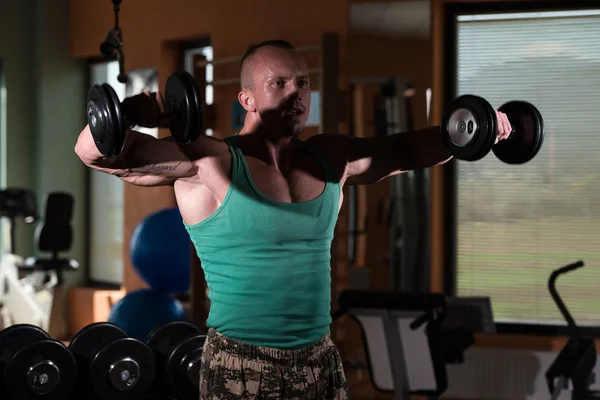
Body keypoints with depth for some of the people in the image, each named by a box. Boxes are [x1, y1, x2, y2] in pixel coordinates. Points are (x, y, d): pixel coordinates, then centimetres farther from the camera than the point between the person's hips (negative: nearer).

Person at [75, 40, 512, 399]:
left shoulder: (333, 157, 8)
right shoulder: (210, 163, -11)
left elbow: (406, 150, 24)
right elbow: (96, 152, -20)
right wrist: (134, 113, -41)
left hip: (320, 364, 5)